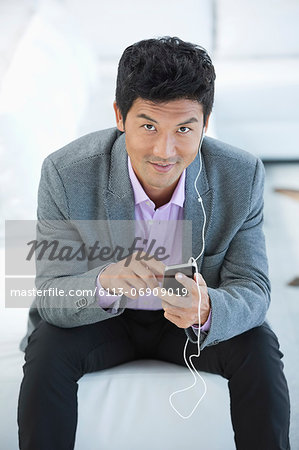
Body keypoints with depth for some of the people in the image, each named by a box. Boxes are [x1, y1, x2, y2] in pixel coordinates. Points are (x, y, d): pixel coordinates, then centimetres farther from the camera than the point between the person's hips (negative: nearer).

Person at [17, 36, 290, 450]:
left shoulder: (242, 177, -22)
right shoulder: (66, 174, -26)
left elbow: (252, 291, -18)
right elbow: (52, 298, -23)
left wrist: (207, 310, -43)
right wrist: (106, 282, -47)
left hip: (198, 324, 1)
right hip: (100, 320, 0)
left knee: (258, 348, -24)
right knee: (48, 349, -28)